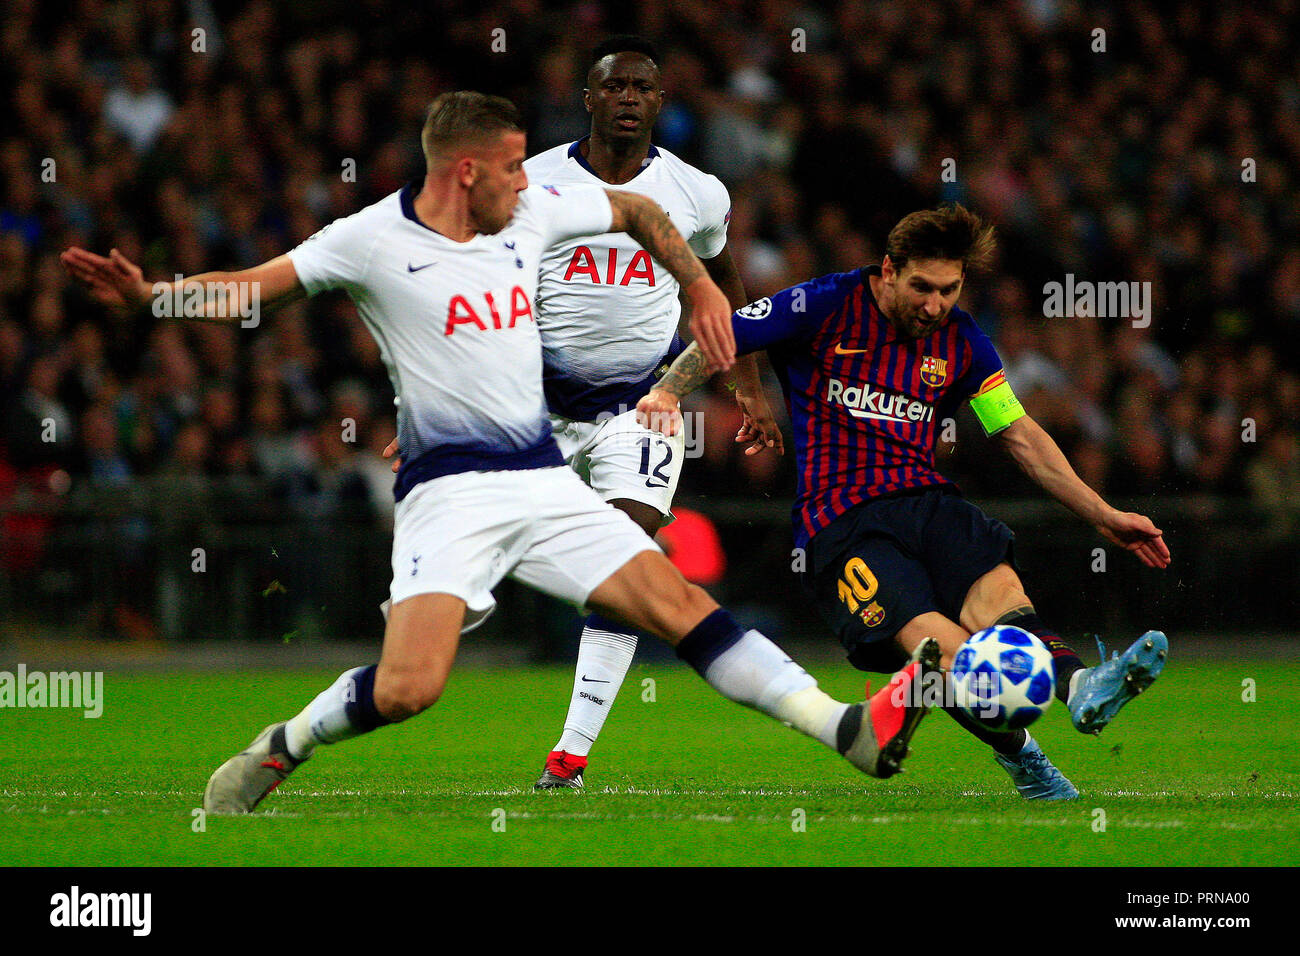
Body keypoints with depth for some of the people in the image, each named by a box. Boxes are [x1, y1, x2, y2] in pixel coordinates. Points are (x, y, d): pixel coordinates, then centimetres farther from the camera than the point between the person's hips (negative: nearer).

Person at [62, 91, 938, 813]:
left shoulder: (533, 213, 7)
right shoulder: (372, 241, -6)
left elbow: (635, 211, 25)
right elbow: (250, 290, -1)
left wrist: (701, 288, 20)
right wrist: (148, 295, -15)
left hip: (544, 480, 4)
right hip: (448, 488, -4)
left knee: (679, 604, -7)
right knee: (408, 687, -22)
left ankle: (847, 729, -11)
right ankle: (276, 753, 2)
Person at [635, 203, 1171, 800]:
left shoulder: (961, 341, 13)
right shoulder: (827, 307, 1)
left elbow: (1022, 438, 19)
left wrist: (1102, 516, 14)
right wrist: (667, 390, -11)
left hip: (926, 502, 3)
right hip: (838, 522, -3)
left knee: (997, 589, -32)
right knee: (934, 640, -29)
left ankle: (1079, 685, -57)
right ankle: (1025, 762, -44)